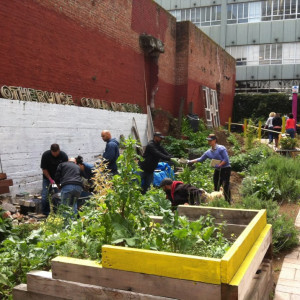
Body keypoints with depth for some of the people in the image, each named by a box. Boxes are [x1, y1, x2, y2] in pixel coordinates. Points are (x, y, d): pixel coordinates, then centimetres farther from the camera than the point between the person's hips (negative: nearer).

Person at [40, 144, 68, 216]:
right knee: (45, 195, -8)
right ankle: (45, 213, 3)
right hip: (48, 176, 0)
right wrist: (50, 179, -16)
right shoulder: (45, 155, -18)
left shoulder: (64, 156, -17)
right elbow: (44, 169, -11)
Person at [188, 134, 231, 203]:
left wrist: (219, 165, -22)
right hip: (217, 170, 7)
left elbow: (226, 159, -14)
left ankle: (228, 203, -5)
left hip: (225, 169, -7)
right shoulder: (208, 152, 10)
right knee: (216, 188, 9)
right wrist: (190, 161, 12)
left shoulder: (221, 148, -10)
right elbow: (201, 159, 18)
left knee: (226, 187, -10)